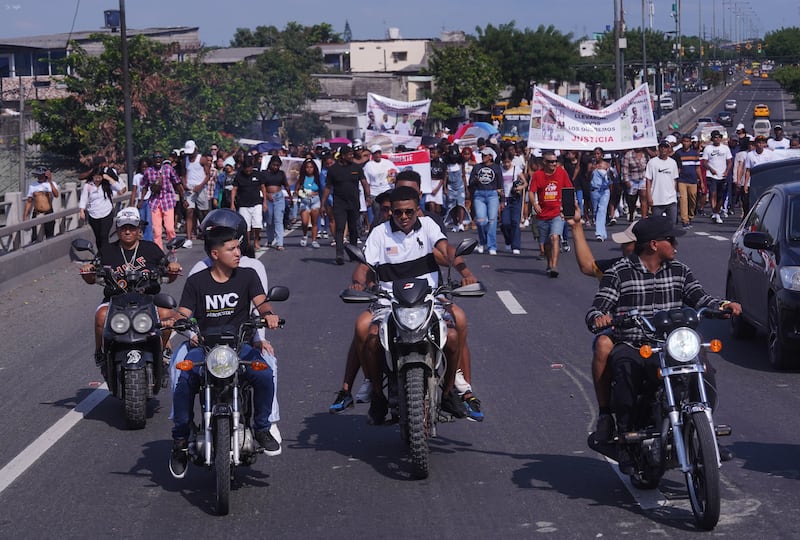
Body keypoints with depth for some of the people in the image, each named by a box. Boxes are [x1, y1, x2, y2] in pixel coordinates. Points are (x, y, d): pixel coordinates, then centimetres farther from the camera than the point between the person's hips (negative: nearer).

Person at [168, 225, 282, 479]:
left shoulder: (247, 275, 10)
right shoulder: (196, 282, 8)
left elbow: (261, 301, -3)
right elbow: (183, 314, 1)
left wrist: (268, 314, -27)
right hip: (203, 345, -1)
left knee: (264, 374, -29)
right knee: (184, 381, -30)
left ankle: (262, 429, -6)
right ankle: (180, 440, -13)